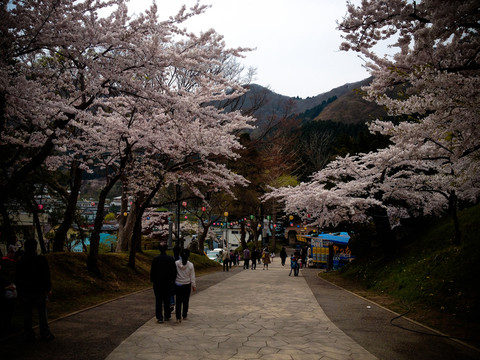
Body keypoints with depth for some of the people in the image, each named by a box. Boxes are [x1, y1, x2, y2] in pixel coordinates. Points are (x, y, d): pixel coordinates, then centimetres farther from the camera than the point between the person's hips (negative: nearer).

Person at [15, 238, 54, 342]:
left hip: (25, 292, 3)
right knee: (42, 312, 5)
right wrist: (48, 289, -1)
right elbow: (46, 276, -9)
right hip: (39, 291, -3)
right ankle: (45, 334, 8)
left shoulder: (20, 261, 1)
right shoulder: (41, 260, -11)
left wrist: (19, 291, 15)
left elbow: (17, 278, 7)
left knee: (27, 314, 10)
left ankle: (29, 335, 14)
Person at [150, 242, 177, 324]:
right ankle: (167, 316, 21)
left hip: (158, 283, -1)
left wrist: (152, 280, 7)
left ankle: (159, 317, 5)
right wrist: (173, 280, 10)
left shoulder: (155, 259, -10)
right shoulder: (171, 259, -7)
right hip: (168, 283, 1)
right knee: (167, 300, 13)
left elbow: (152, 271, -5)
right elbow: (174, 271, -1)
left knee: (158, 301, 5)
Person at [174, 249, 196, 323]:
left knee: (178, 301, 5)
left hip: (178, 285, 0)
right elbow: (192, 277, -4)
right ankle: (184, 315, 26)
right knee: (186, 301, 14)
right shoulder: (190, 265, -11)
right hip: (187, 285, 0)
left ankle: (178, 317, -1)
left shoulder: (176, 263, -11)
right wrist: (194, 286, 7)